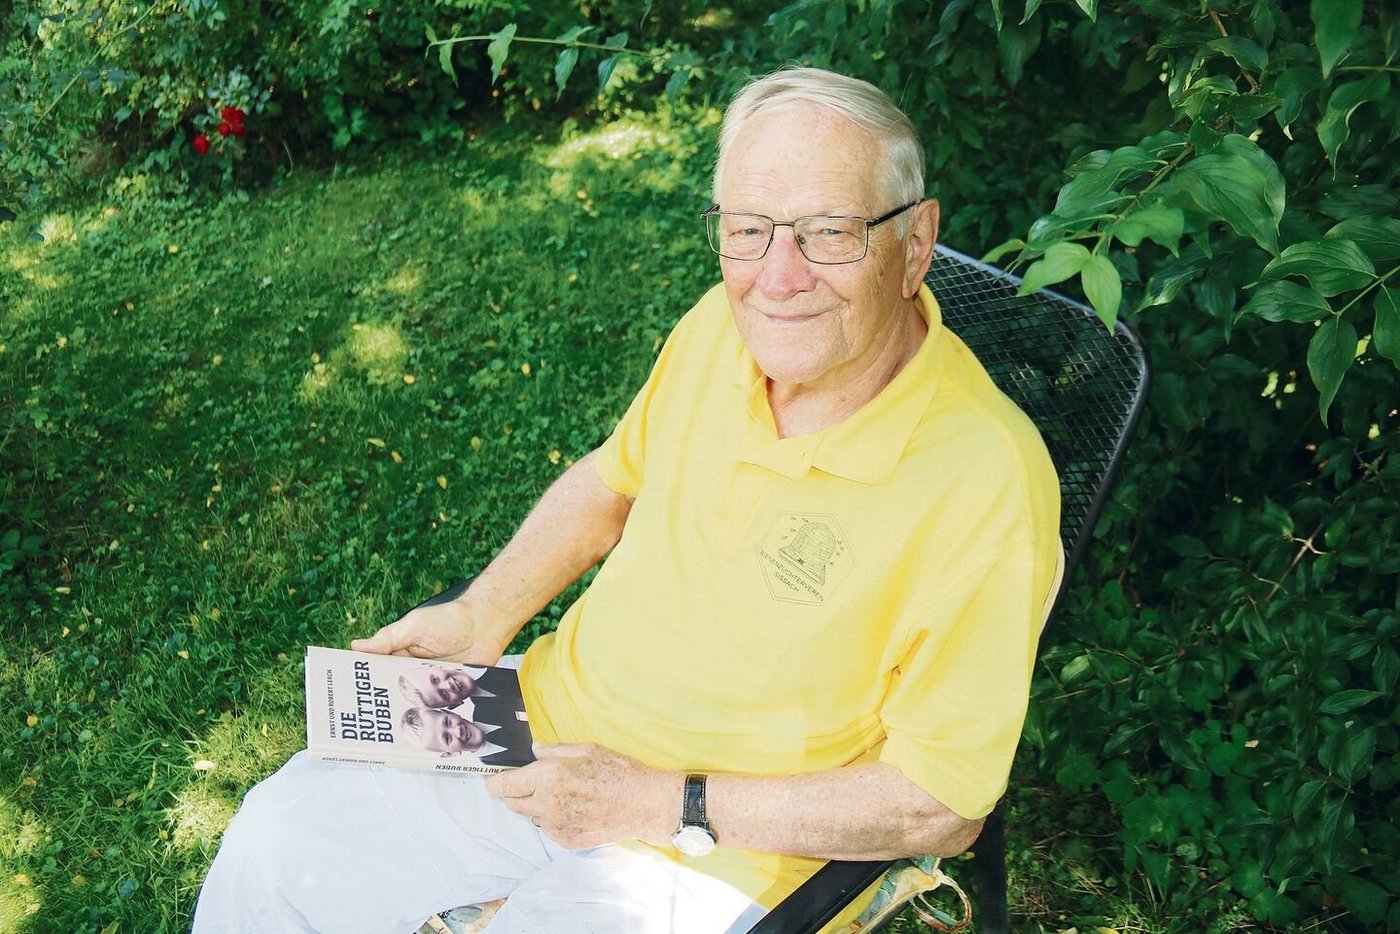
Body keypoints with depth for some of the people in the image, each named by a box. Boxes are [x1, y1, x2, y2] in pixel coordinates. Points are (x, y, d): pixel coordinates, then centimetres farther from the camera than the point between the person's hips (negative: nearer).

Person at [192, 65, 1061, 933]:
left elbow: (942, 805, -19)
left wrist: (667, 804, -20)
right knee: (281, 833, 5)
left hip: (714, 851, -4)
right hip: (551, 723, 5)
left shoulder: (985, 482, -27)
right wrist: (483, 614, 0)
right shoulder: (725, 324, -9)